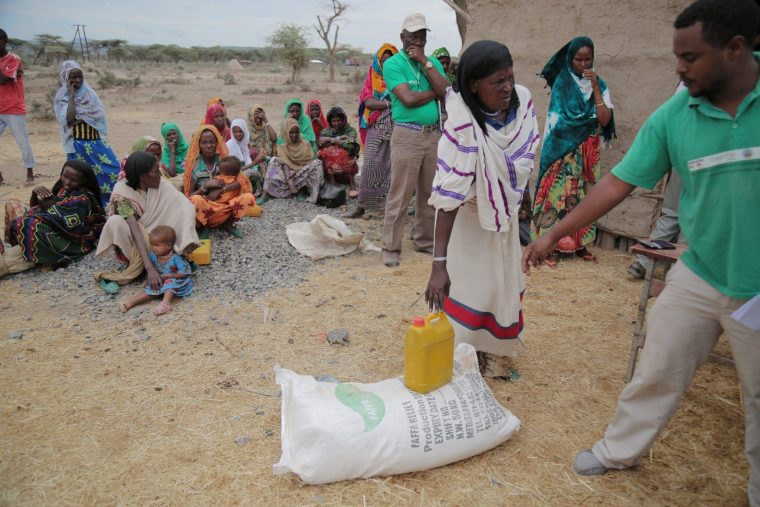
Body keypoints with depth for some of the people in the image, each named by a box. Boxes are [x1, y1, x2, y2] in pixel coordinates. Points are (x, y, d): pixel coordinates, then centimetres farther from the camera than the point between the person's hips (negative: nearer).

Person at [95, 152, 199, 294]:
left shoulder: (160, 184, -13)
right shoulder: (122, 194, -25)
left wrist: (186, 241, -38)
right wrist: (149, 268, -41)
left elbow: (181, 207, -23)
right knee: (115, 222, -33)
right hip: (130, 239, -4)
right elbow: (135, 230, -33)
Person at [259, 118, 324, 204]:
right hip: (288, 176, 0)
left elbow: (311, 162, -4)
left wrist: (297, 171, -20)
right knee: (274, 161, -23)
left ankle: (302, 190, -18)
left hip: (304, 176, 0)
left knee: (317, 163, -25)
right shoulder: (282, 147, 3)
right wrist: (290, 182, -27)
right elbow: (285, 165, -11)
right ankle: (264, 195, -27)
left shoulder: (305, 144, 5)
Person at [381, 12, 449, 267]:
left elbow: (446, 92, -4)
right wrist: (435, 93, -3)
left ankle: (425, 240, 26)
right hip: (407, 136, -6)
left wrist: (425, 61, -6)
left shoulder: (433, 62, 13)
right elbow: (409, 99, -17)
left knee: (429, 192, 12)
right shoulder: (393, 64, -4)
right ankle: (391, 248, 3)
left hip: (434, 134, 6)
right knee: (399, 195, -4)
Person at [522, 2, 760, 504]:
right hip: (698, 277, 2)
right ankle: (620, 450, 35)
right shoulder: (673, 117, -7)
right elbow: (619, 182, -3)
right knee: (656, 373, 13)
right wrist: (554, 234, -4)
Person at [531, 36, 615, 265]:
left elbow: (604, 120, -7)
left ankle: (579, 243, 14)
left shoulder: (599, 85, 7)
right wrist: (589, 118, -3)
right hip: (562, 149, -3)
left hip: (587, 152, 3)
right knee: (557, 192, -7)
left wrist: (595, 87, -11)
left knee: (582, 194, 6)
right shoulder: (561, 83, -1)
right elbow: (556, 119, -5)